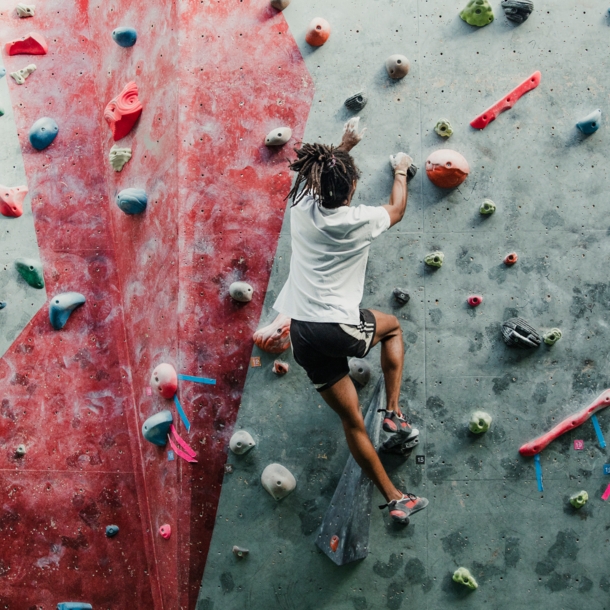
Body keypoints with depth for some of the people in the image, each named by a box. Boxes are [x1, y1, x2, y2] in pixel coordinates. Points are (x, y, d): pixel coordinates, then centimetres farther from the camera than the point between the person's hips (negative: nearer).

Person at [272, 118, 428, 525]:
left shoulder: (302, 206, 0)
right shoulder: (359, 221, -11)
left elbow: (317, 173, 27)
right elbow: (397, 210, 13)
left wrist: (344, 146, 37)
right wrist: (401, 172, 30)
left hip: (301, 331, 5)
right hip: (338, 328, -5)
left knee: (352, 420, 13)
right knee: (392, 326, 31)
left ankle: (395, 499, 23)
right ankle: (394, 414, 23)